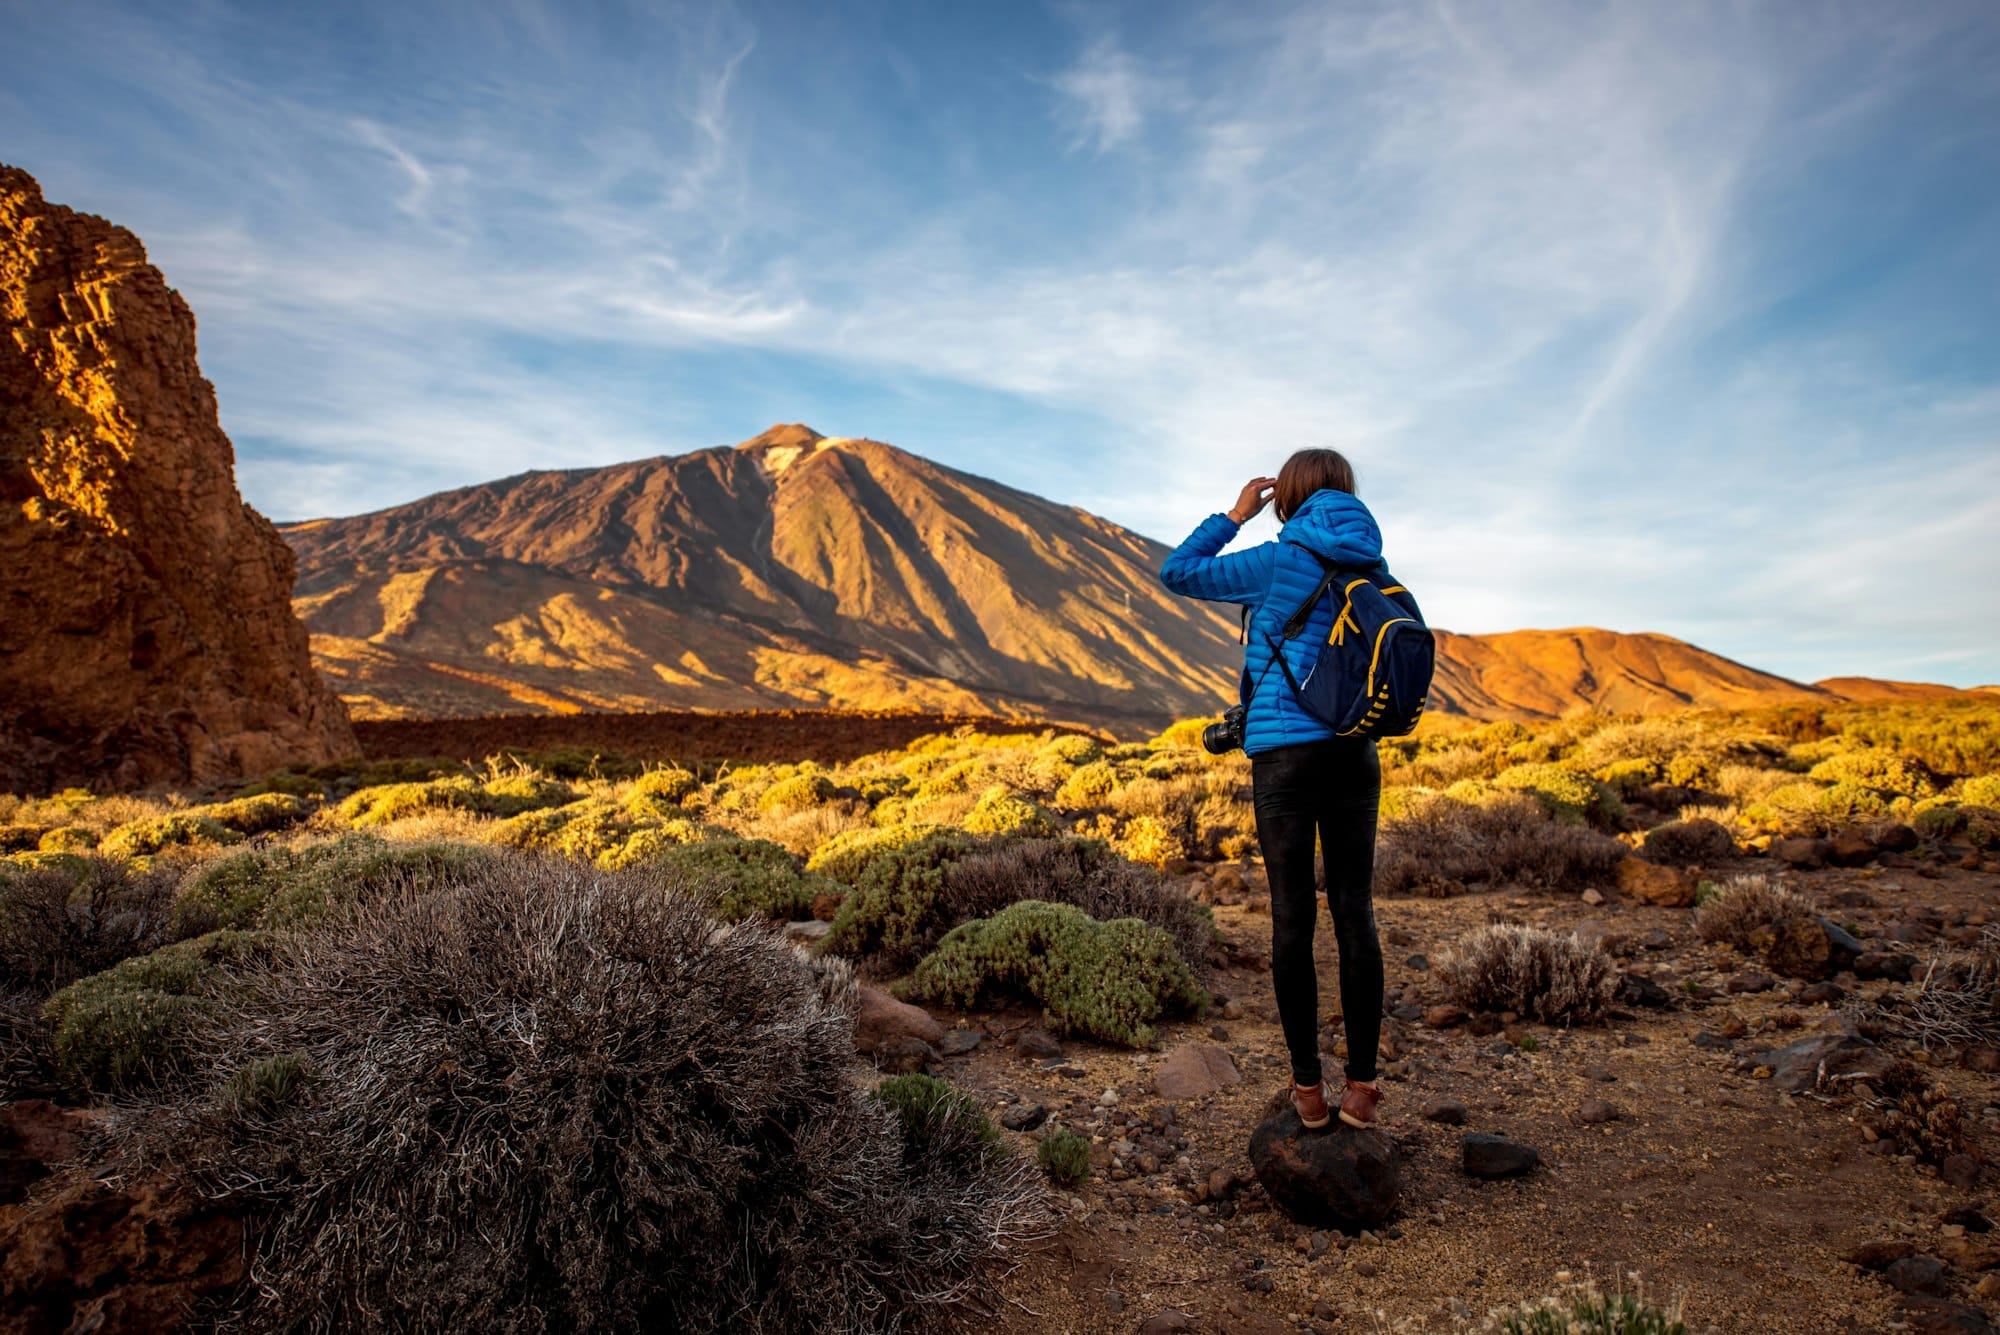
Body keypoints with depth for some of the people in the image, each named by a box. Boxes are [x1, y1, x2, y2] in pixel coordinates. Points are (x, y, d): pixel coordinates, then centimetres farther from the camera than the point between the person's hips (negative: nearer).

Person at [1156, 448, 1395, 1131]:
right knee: (1355, 914, 8)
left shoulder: (1278, 562, -5)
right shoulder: (1374, 571, 8)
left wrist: (1234, 516, 10)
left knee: (1293, 919, 4)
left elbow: (1175, 571, 3)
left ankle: (1309, 1089, 11)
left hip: (1285, 754, -4)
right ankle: (1361, 1086, 13)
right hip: (1355, 754, 4)